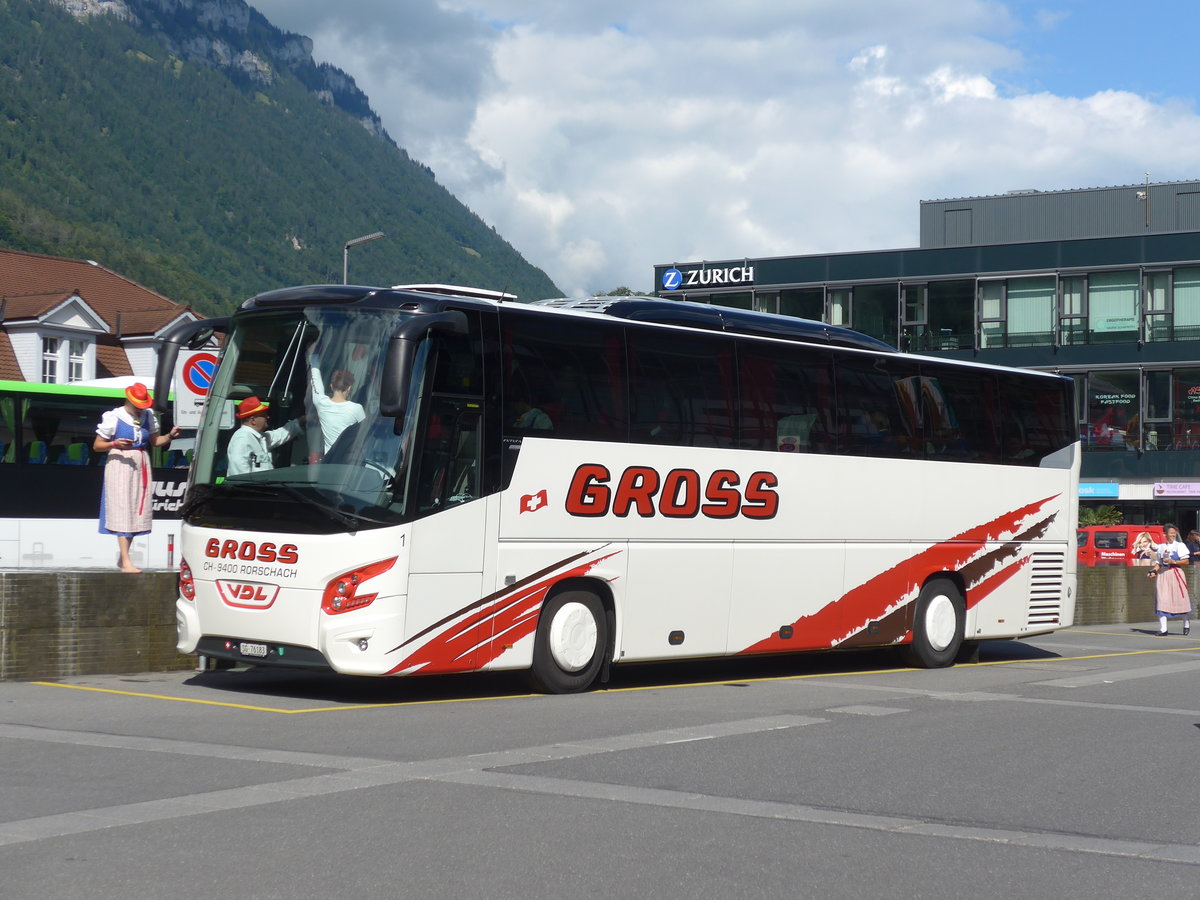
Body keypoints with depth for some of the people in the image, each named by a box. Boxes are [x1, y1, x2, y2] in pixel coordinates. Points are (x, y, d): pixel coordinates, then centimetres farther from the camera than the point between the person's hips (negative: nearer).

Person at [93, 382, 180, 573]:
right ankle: (126, 562, -11)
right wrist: (115, 444, -22)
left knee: (137, 511, 6)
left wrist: (170, 436, -2)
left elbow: (155, 441, 17)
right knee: (122, 513, -9)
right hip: (120, 465, -6)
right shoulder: (113, 417, -7)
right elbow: (96, 446, -4)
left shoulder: (148, 416, 8)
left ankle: (122, 558, 17)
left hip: (141, 466, 6)